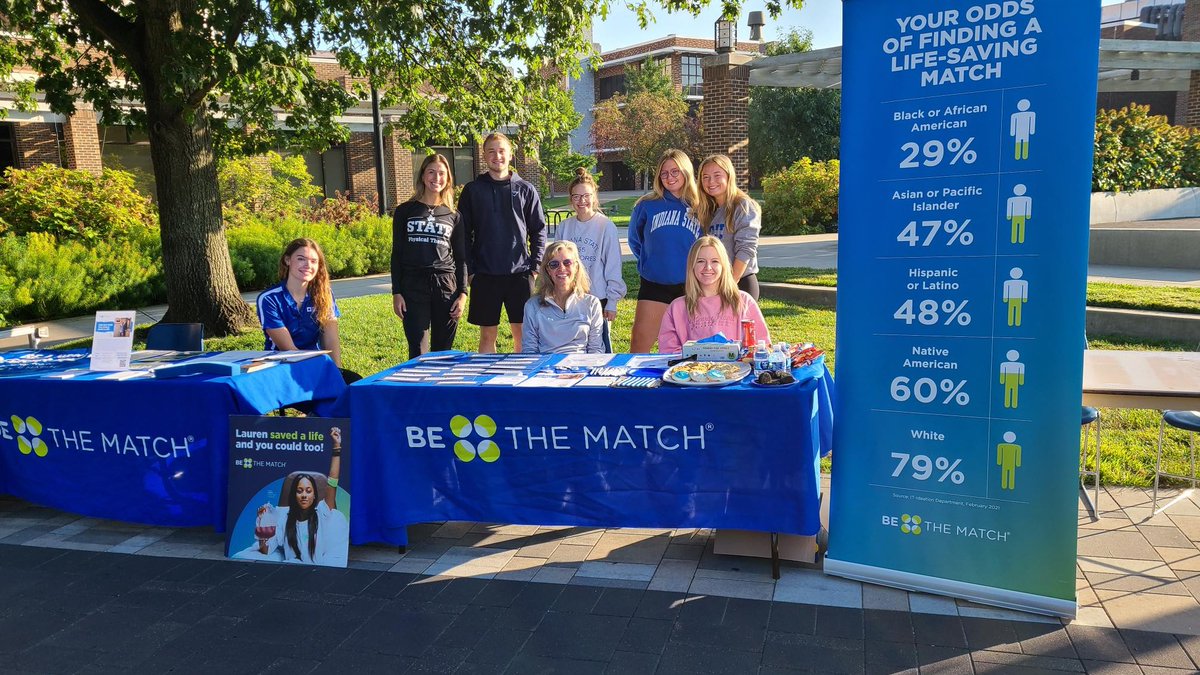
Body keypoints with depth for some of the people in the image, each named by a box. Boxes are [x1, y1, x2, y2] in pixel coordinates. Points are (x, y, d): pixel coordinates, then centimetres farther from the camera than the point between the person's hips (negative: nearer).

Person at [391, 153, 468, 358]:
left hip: (446, 287, 1)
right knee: (418, 354, -5)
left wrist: (463, 293, 1)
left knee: (442, 353, 5)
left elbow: (461, 258, 11)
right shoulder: (405, 211, 7)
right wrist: (396, 292, -1)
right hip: (413, 287, -1)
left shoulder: (454, 216, 10)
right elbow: (397, 254, 6)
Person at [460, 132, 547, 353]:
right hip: (485, 275, 0)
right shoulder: (472, 190, 5)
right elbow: (463, 234, 5)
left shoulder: (526, 190, 5)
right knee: (487, 335, 6)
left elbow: (539, 231, 6)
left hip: (520, 273, 0)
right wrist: (469, 270, -2)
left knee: (523, 334, 4)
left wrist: (535, 269, -2)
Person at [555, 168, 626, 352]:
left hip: (598, 298, -3)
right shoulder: (564, 227, 5)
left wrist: (612, 302, -6)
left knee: (601, 349, 5)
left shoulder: (606, 226, -6)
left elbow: (613, 267, -5)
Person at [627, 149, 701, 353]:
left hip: (689, 288, 0)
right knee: (638, 349, -2)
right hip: (654, 288, 0)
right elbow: (635, 239, 16)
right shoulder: (647, 205, 2)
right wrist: (649, 264, 11)